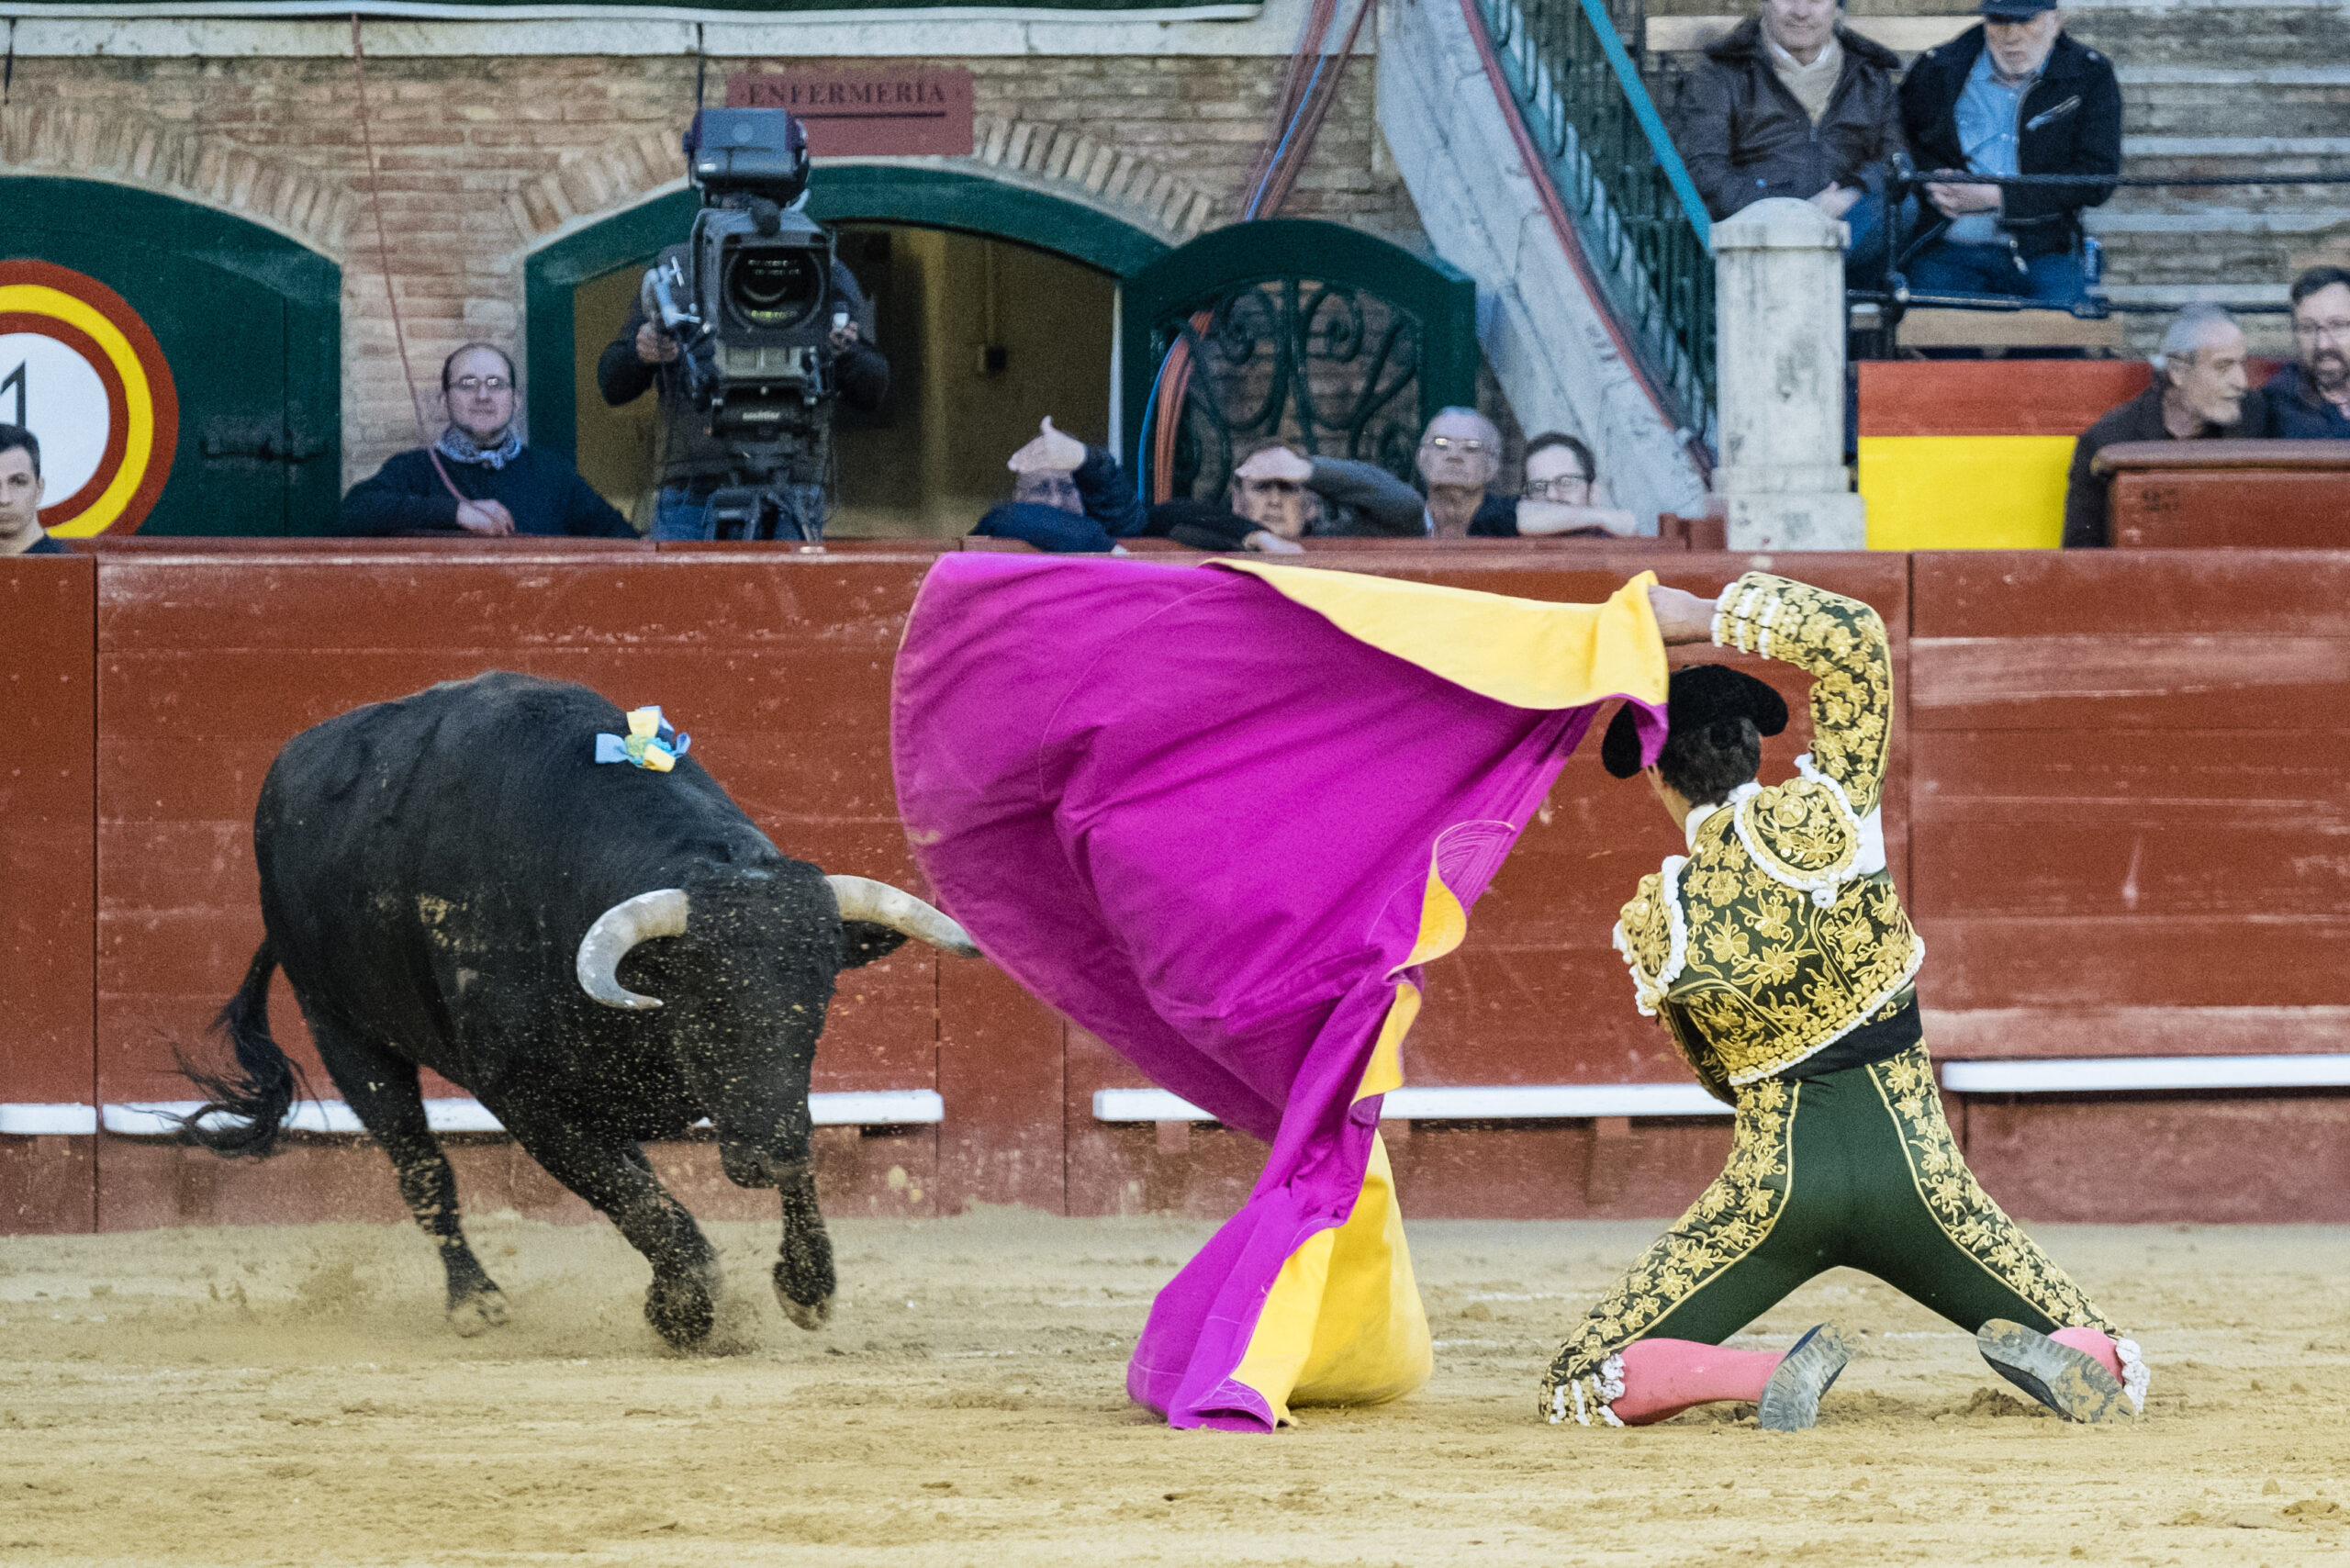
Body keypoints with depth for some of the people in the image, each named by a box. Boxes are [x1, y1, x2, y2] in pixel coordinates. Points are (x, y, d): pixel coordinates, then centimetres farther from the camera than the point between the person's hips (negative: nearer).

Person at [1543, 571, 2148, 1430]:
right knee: (2110, 1379, 15)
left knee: (1578, 1391, 7)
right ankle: (2045, 1355, -22)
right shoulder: (1826, 815, -8)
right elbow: (1853, 634, -2)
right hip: (1914, 1168, 1)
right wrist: (1708, 614, 0)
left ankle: (1775, 1376, -18)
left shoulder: (1652, 928, -4)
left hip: (1778, 1178, -1)